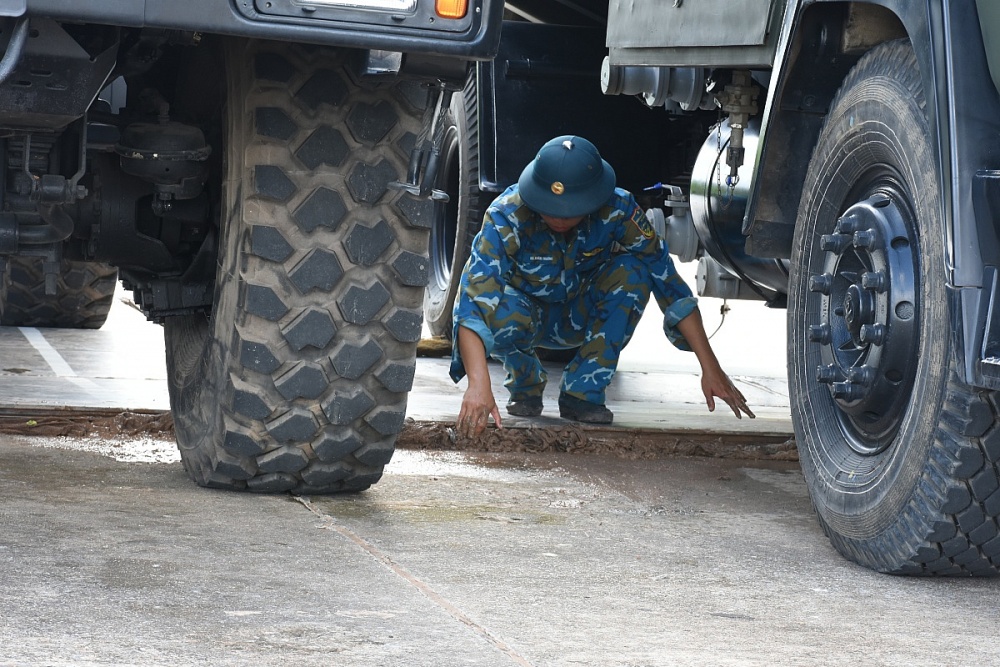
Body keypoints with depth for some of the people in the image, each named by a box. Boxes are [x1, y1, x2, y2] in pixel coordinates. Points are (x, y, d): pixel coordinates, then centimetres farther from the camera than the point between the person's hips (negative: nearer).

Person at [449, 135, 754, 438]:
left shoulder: (617, 209, -26)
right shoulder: (506, 216, -32)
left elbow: (668, 281, -24)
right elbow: (473, 298, -41)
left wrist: (710, 368, -28)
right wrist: (478, 385, -55)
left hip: (580, 319, 2)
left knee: (632, 271, -28)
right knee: (500, 312, -37)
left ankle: (582, 392, -15)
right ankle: (525, 385, -2)